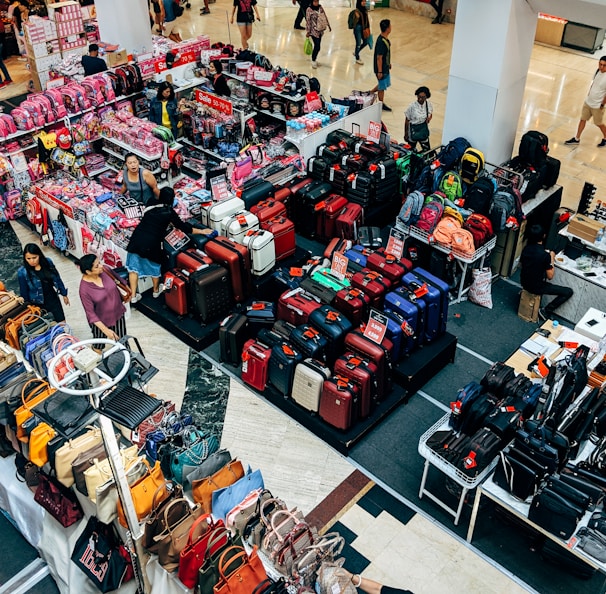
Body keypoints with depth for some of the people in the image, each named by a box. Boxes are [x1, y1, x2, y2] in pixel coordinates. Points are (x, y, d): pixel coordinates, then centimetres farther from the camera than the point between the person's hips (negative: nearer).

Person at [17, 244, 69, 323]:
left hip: (53, 298, 3)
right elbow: (24, 292, -7)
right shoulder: (22, 272, -17)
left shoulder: (47, 262, -10)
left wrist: (64, 294, 11)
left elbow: (57, 279, 4)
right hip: (39, 304, -3)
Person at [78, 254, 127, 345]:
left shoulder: (105, 270, -17)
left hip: (118, 314, 4)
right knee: (99, 345, 23)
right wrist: (105, 330, -27)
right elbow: (90, 313, -23)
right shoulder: (84, 289, -29)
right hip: (101, 321, -4)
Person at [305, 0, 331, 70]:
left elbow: (325, 17, 11)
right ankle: (313, 61, 11)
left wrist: (328, 25, 15)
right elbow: (308, 21, -12)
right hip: (314, 31, -6)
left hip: (320, 30, 6)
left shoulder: (320, 8, 2)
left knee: (317, 46, 12)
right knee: (317, 46, -7)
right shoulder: (309, 10, -14)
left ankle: (314, 59, 30)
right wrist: (307, 31, -11)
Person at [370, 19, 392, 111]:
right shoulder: (381, 42, -28)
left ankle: (370, 93, 37)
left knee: (384, 84, 23)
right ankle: (381, 105, 25)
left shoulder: (385, 39, 1)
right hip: (381, 69, -9)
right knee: (382, 87, 8)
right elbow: (379, 58, -25)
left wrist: (389, 63, 23)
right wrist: (379, 71, -21)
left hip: (385, 67, 9)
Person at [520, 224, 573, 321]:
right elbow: (550, 276, -17)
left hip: (524, 283, 7)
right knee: (569, 292, 2)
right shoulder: (545, 255, -26)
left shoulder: (526, 249, -8)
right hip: (537, 288, -7)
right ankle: (546, 311, 2)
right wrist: (552, 259, -6)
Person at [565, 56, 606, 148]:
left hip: (597, 105, -6)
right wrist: (588, 95, 15)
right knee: (583, 119, 13)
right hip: (588, 102, 7)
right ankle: (577, 139, 26)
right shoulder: (598, 71, -3)